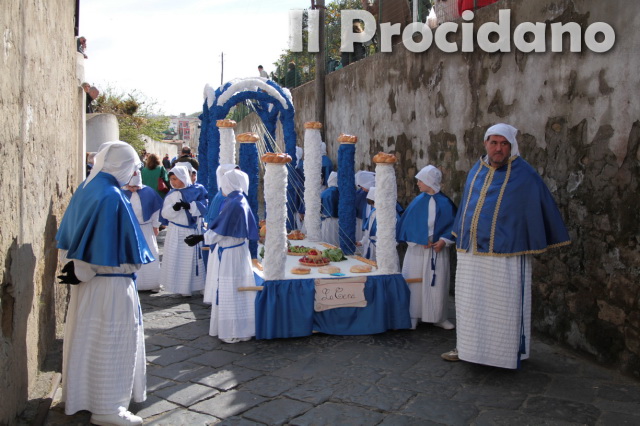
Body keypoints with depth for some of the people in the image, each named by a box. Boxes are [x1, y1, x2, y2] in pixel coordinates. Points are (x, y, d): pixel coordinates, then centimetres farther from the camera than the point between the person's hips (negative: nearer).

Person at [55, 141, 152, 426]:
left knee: (88, 337, 20)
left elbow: (72, 236, 11)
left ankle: (83, 393, 37)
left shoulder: (86, 189, 5)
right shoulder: (112, 196, -21)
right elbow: (123, 250, -21)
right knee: (111, 341, 3)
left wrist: (80, 267, 10)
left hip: (86, 280, 9)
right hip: (110, 283, -9)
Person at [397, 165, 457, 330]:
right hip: (417, 249, 1)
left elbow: (453, 224, 2)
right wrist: (421, 241, -7)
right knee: (414, 282, 2)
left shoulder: (444, 203, -2)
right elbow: (407, 223, 4)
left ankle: (439, 317, 16)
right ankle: (412, 317, 10)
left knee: (437, 284, 3)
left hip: (437, 249, -1)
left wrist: (444, 241, -11)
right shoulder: (418, 201, 4)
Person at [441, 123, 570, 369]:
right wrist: (461, 236, 26)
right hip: (471, 253, 5)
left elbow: (543, 206, -1)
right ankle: (468, 347, 26)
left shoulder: (523, 174, -6)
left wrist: (540, 242, 1)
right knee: (469, 302, 13)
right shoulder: (476, 171, 9)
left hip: (504, 254, -5)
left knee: (503, 304, 3)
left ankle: (507, 353, 18)